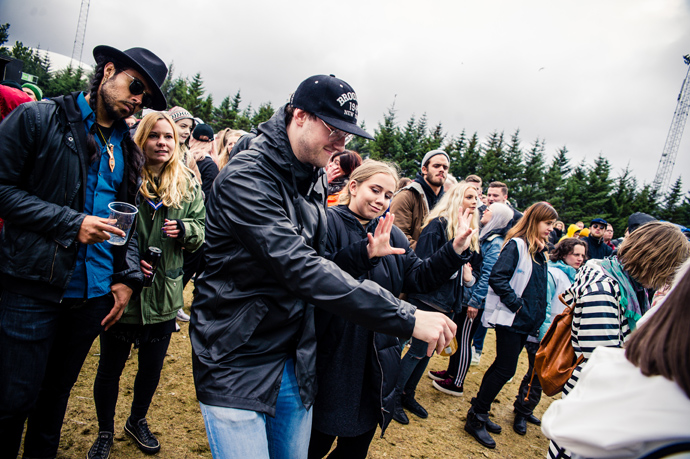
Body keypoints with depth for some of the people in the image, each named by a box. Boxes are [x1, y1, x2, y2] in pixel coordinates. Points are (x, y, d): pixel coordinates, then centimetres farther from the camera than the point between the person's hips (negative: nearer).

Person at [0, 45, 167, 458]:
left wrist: (128, 277, 4)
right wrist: (71, 223, -16)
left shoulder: (128, 149, 11)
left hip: (94, 294, 5)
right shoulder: (36, 118, -3)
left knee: (58, 391, 19)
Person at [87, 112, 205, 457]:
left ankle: (137, 421, 45)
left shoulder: (188, 185, 2)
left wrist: (183, 229, -17)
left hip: (163, 294, 3)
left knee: (152, 367, 18)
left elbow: (201, 231, 4)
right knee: (110, 367, 14)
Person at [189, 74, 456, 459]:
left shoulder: (316, 181, 6)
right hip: (237, 365, -7)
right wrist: (407, 318, -33)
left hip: (296, 365, 7)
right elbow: (299, 267, -32)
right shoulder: (246, 177, -21)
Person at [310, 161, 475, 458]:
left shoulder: (392, 234, 11)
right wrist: (365, 253, -36)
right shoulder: (329, 221, -9)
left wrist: (456, 249, -3)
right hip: (332, 358, -6)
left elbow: (419, 278, 7)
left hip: (376, 361, 6)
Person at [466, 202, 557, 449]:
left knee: (502, 366, 13)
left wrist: (537, 315, 10)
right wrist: (517, 305, -20)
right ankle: (475, 419, 7)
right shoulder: (516, 245, -13)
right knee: (505, 369, -5)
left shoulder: (540, 251, 12)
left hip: (525, 321, 8)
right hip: (509, 318, -8)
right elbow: (497, 278, -21)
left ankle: (480, 412, 25)